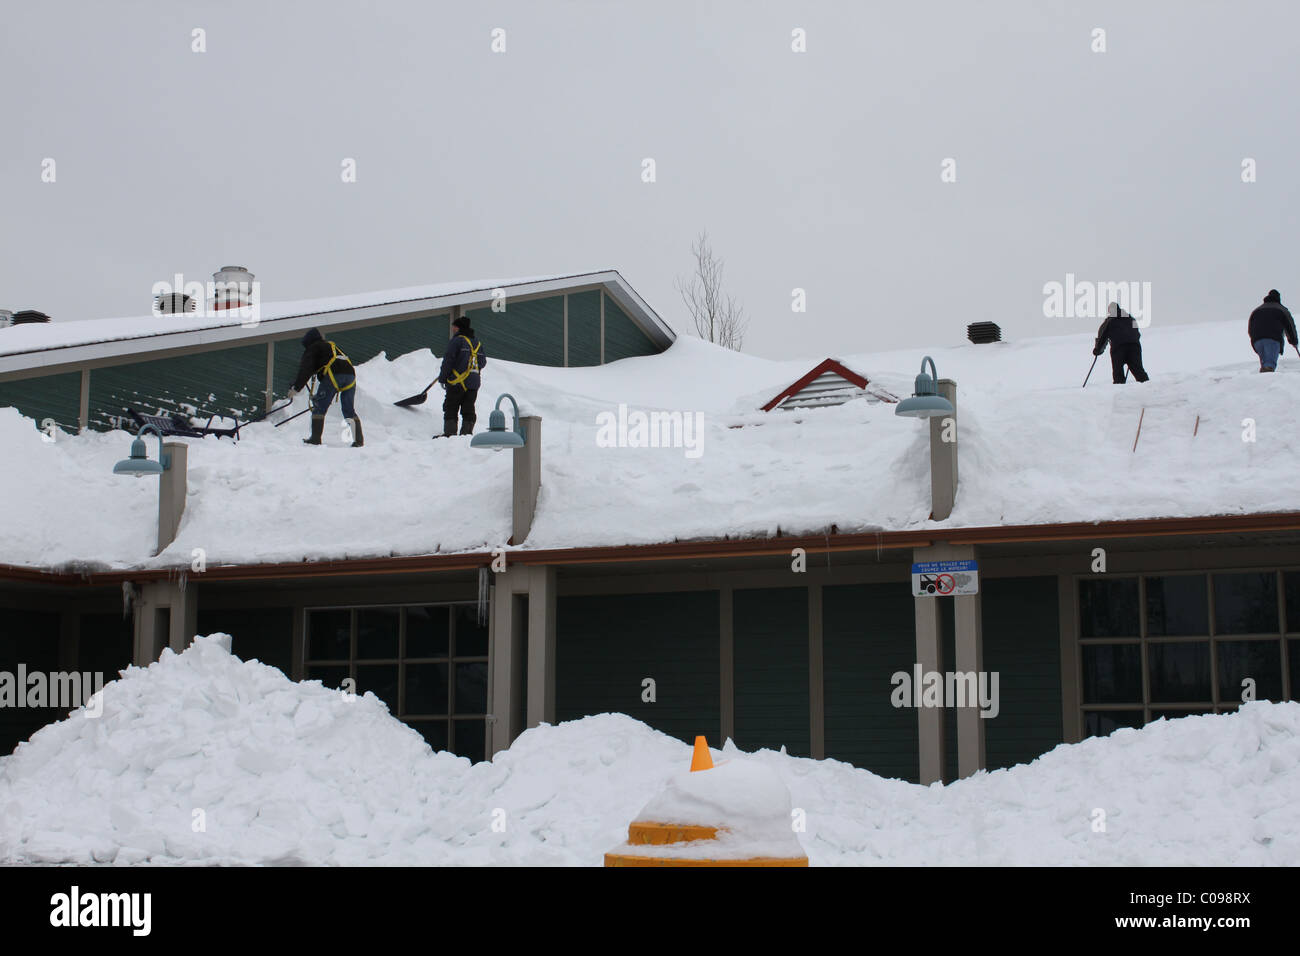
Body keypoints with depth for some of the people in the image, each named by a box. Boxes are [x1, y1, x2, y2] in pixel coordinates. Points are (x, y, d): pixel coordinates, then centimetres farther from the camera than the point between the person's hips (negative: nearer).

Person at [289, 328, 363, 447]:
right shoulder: (332, 346, 36)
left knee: (319, 407, 1)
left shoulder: (313, 348, 14)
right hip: (350, 373, 6)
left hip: (333, 375, -6)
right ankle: (358, 440, 0)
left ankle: (315, 438, -5)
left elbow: (306, 370, 1)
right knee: (349, 411, 10)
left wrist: (296, 388, -2)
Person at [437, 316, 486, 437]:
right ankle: (467, 433, 3)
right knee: (468, 410, 8)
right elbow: (483, 362, 20)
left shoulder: (457, 340, -7)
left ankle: (450, 432, -7)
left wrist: (443, 377, -3)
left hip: (458, 381, -6)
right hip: (474, 383, 6)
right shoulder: (477, 342, 15)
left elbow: (448, 360, -10)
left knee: (450, 409, -1)